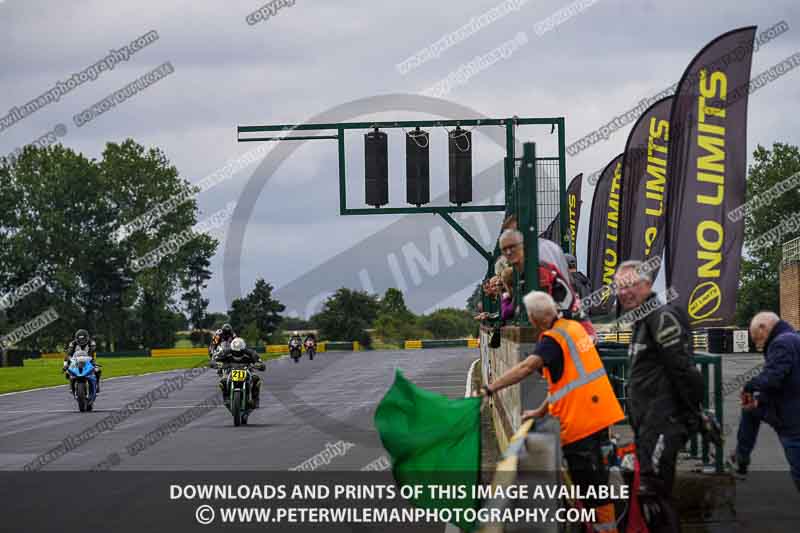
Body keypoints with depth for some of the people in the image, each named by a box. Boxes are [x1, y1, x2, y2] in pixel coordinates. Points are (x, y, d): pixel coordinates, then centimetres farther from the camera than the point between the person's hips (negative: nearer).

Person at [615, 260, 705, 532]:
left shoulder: (662, 317, -13)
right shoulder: (643, 321, 20)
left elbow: (684, 370, -19)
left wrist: (692, 416, -18)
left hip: (662, 425, -11)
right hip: (648, 424, 11)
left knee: (652, 493, -15)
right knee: (655, 496, 13)